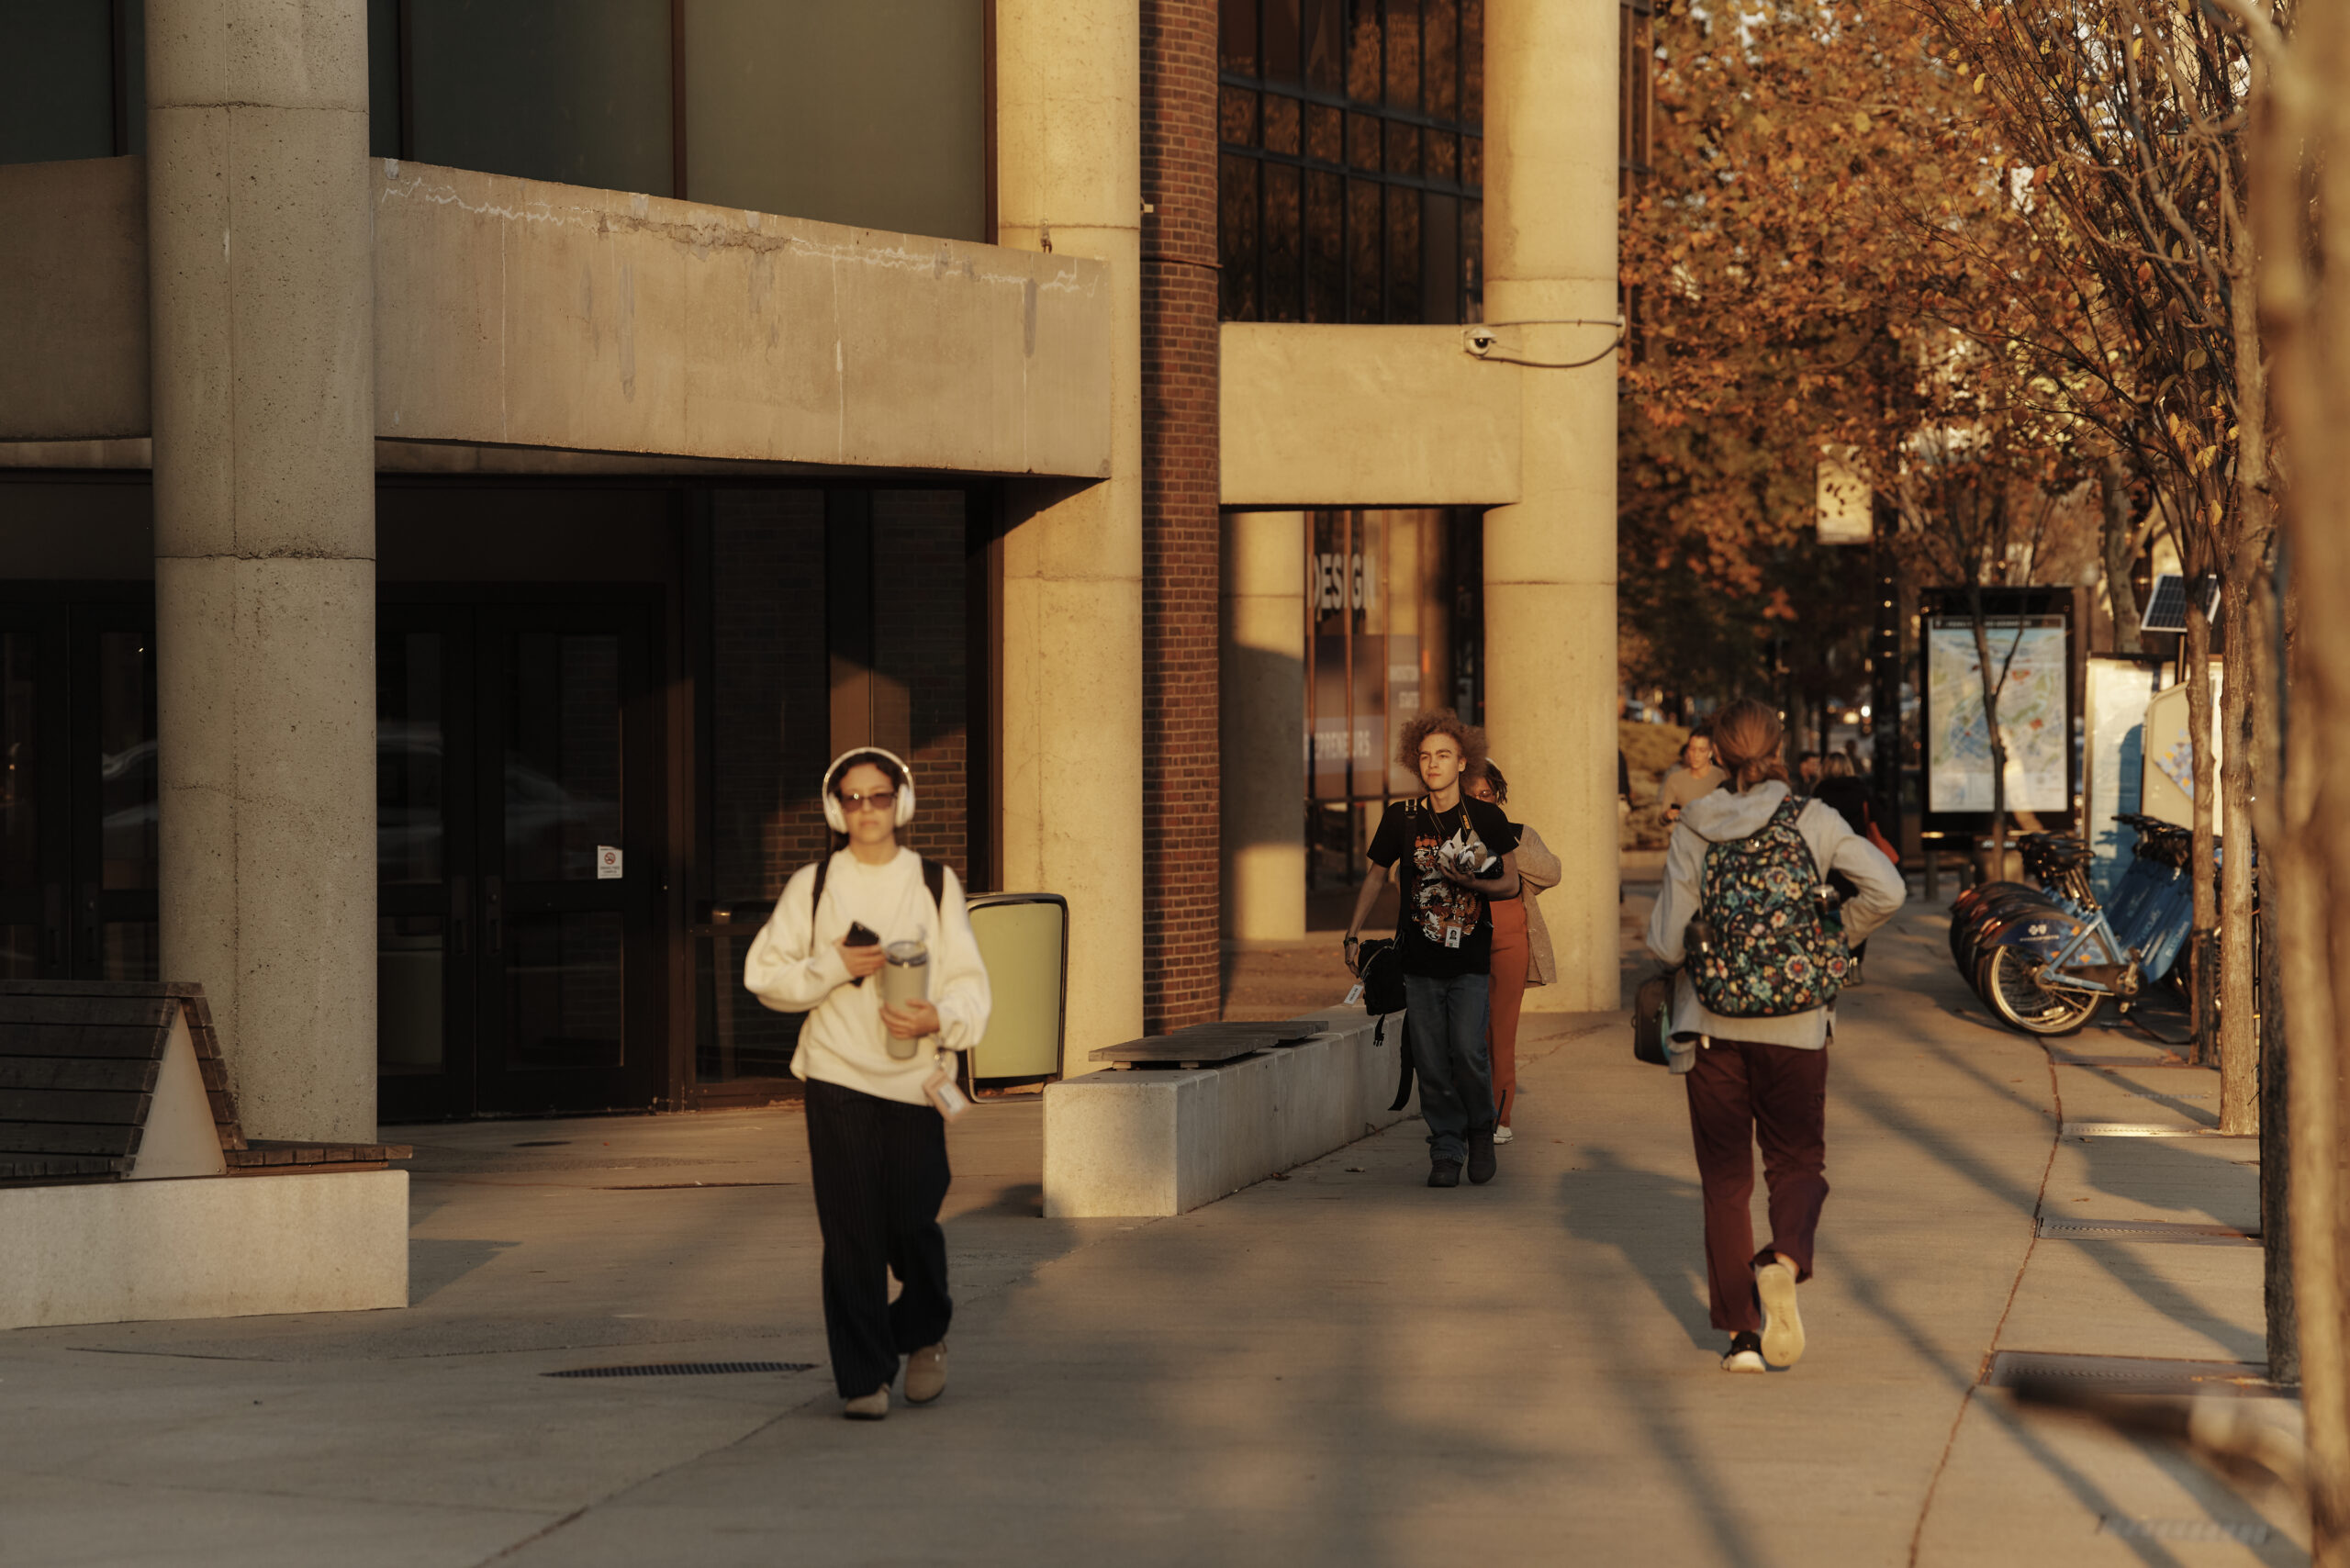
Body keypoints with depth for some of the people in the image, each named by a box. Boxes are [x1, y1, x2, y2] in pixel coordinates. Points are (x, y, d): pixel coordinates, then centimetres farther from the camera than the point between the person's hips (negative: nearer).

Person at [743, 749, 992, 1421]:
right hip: (838, 1078, 0)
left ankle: (924, 1335, 27)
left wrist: (939, 1017, -17)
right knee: (850, 1232, -4)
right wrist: (836, 968, -10)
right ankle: (864, 1377, 4)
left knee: (912, 1223, -2)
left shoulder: (936, 884, 7)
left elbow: (970, 984, 4)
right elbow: (765, 973, 5)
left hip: (915, 1075, 0)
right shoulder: (812, 886, 6)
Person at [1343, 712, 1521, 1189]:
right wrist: (1353, 934, 11)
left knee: (1468, 1051, -13)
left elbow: (1511, 883, 5)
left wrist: (1471, 881, -14)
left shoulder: (1486, 818, 0)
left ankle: (1481, 1131, 13)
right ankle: (1446, 1151, 13)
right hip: (1419, 960, 2)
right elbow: (1376, 876, 15)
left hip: (1471, 958, -2)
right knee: (1430, 1063, 0)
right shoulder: (1401, 818, 3)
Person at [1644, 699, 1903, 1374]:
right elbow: (1886, 891, -13)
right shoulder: (1813, 820, -4)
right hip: (1796, 1024, 0)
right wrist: (1835, 940, 4)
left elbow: (1667, 942, -6)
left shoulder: (1694, 831, -4)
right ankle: (1785, 1260, -20)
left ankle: (1740, 1330, 5)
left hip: (1713, 1025, 0)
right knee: (1797, 1161, 11)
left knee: (1725, 1174, 9)